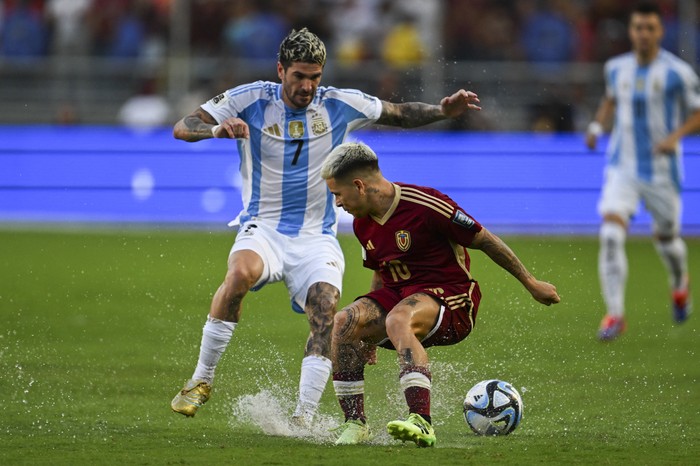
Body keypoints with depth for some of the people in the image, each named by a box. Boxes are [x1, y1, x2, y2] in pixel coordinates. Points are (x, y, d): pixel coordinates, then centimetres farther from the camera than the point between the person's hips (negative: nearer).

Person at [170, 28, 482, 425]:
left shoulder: (341, 105, 2)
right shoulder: (250, 100, -4)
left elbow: (401, 114, 14)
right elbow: (182, 128, -7)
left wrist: (445, 111, -3)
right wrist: (217, 129, -28)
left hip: (317, 238, 2)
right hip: (263, 229, -2)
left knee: (326, 307, -25)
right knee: (241, 273, -34)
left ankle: (304, 419, -23)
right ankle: (202, 380, -19)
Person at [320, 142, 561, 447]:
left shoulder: (425, 205, -18)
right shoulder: (362, 223, 7)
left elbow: (484, 241, -9)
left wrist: (531, 283, -3)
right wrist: (369, 334, 23)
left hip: (450, 298, -7)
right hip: (397, 294, 7)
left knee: (398, 320, -38)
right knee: (345, 321, -21)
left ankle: (421, 423, -48)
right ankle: (355, 425, -17)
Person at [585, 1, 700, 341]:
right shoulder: (616, 68, 2)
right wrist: (597, 125, 6)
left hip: (661, 172, -2)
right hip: (622, 169, 2)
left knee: (666, 239, 15)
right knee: (611, 235, -18)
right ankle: (615, 315, -14)